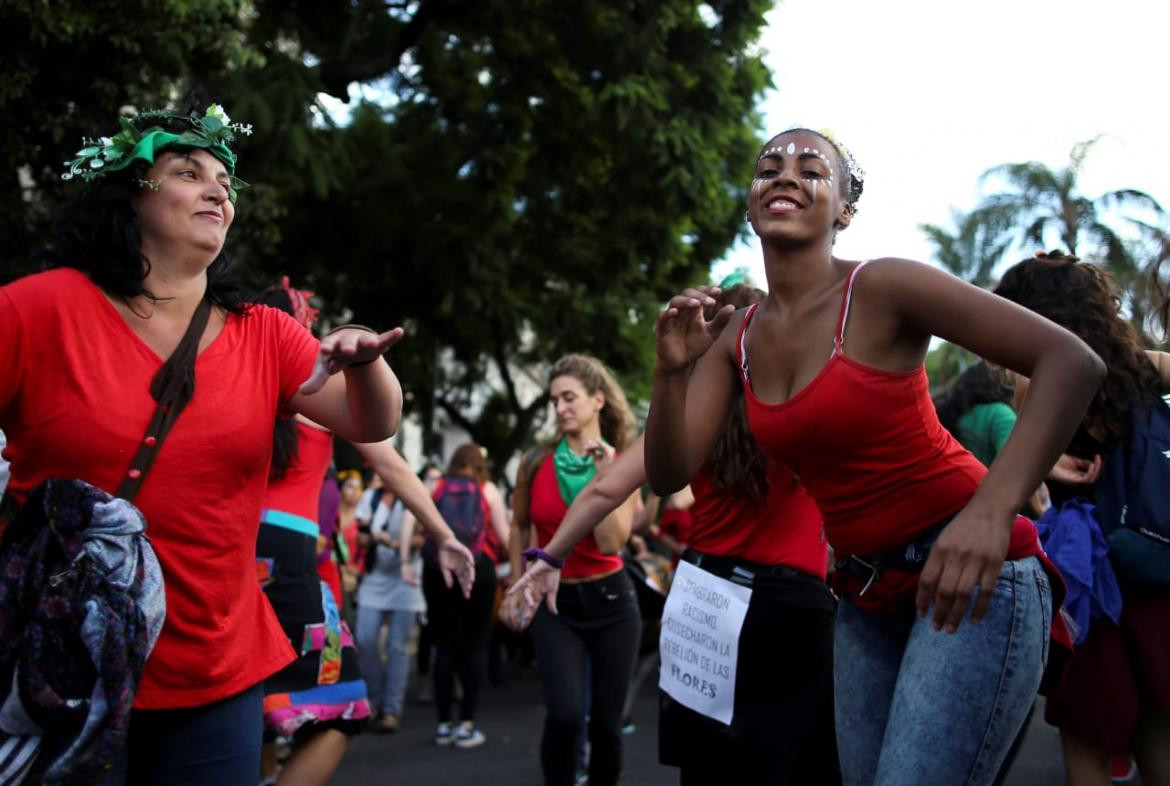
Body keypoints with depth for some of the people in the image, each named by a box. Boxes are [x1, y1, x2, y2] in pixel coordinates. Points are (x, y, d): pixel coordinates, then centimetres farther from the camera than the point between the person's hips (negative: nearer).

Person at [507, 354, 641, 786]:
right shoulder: (536, 463, -3)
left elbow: (610, 543, -17)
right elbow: (519, 527, 14)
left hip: (610, 602, 0)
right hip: (554, 604, 0)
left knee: (606, 725, 6)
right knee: (564, 714, -20)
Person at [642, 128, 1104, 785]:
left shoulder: (881, 289, -14)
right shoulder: (737, 336, 4)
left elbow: (1072, 362, -19)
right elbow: (669, 474, 1)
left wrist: (993, 508, -31)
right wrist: (673, 370, -16)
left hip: (966, 576, -6)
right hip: (866, 594, 7)